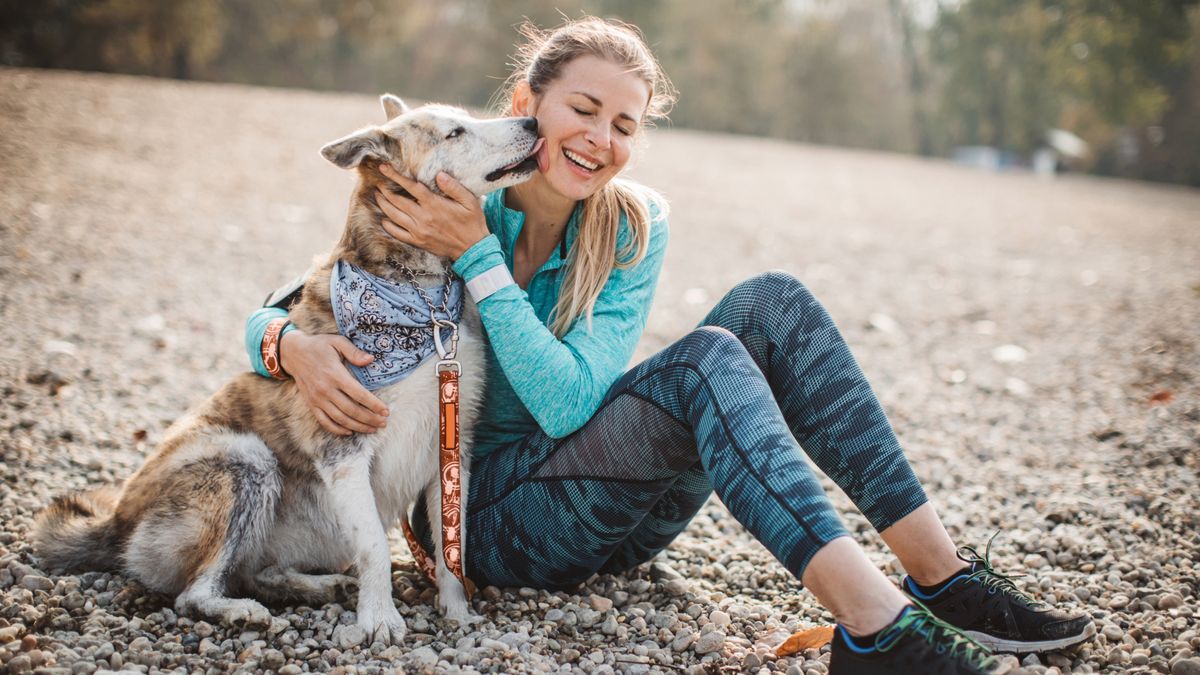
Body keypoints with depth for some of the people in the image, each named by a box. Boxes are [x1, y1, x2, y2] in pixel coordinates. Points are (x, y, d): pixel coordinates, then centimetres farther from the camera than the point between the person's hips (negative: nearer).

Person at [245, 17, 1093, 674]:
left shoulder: (635, 226, -4)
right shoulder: (434, 204, -11)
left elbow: (571, 403, -17)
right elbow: (267, 315, -7)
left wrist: (479, 256, -24)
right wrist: (298, 345, -31)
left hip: (614, 511, 4)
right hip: (489, 516, -4)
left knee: (772, 304, -18)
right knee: (706, 360, -30)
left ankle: (940, 572, -21)